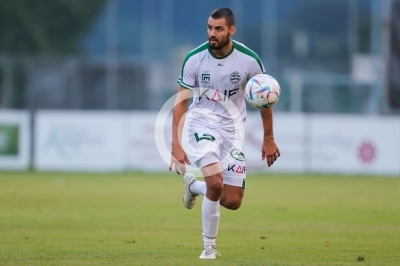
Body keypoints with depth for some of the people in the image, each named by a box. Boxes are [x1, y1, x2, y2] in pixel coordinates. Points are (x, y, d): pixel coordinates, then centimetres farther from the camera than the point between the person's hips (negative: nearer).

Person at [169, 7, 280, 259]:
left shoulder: (249, 59, -12)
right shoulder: (195, 59, -14)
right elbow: (181, 102, -8)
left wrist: (268, 139, 6)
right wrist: (176, 145, -15)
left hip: (233, 130, 2)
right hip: (202, 123, -2)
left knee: (232, 201, -2)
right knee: (216, 182, -26)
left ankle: (194, 185, 30)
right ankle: (209, 246, -8)